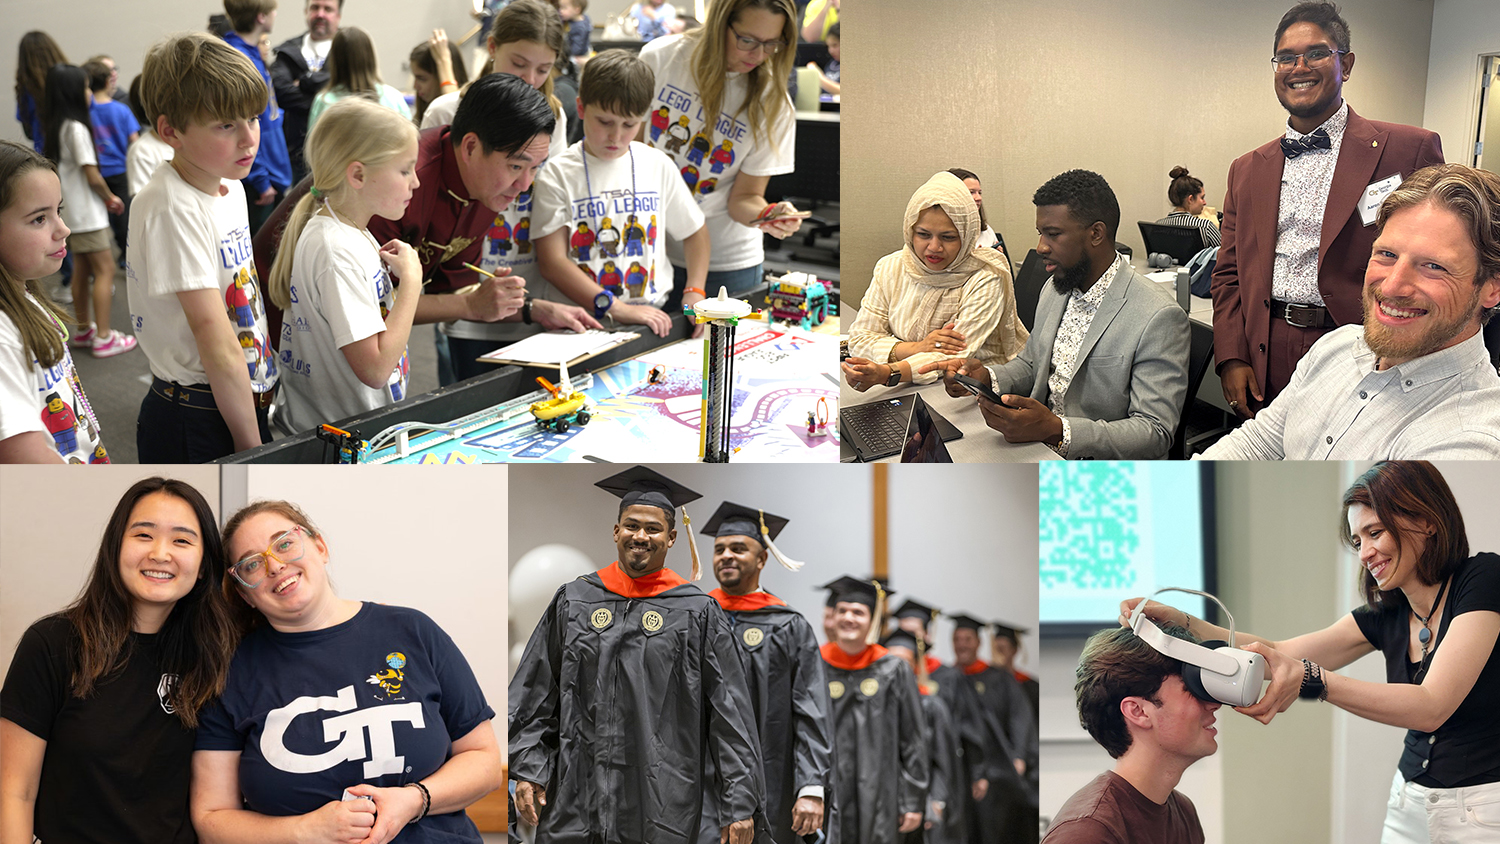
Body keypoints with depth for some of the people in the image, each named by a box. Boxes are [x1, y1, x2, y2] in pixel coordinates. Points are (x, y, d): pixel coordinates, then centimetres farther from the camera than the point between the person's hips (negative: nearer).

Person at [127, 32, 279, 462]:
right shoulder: (172, 209, -21)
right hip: (194, 424, -8)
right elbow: (218, 344, -22)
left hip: (245, 404, 8)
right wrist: (253, 449, -19)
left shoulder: (230, 188, 6)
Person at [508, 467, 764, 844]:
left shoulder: (697, 613, 1)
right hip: (577, 795, 2)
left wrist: (740, 804, -6)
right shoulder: (573, 601, 8)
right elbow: (535, 696, 10)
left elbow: (730, 713, -1)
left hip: (664, 804, -2)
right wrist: (528, 770, -1)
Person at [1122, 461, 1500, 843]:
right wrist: (1179, 622, -11)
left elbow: (1431, 706, -23)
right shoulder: (1385, 615, 7)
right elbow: (1278, 654, 2)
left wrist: (1310, 678, -34)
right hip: (1410, 801, 6)